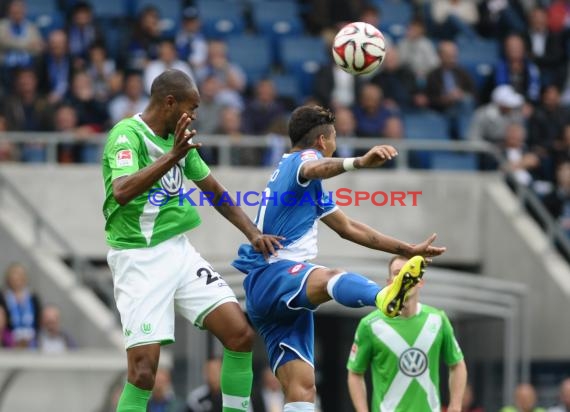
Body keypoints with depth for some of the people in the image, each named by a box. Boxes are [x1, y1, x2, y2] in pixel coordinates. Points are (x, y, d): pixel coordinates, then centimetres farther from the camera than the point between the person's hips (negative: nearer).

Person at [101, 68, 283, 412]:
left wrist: (254, 234, 12)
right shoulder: (127, 134, -13)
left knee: (241, 334, -4)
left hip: (178, 251, 7)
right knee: (144, 368, -15)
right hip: (139, 258, -7)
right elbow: (121, 192, -32)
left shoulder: (178, 139, 11)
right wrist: (173, 156, -40)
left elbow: (217, 193, 22)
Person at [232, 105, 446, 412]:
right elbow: (314, 169, -28)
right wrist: (359, 162, -48)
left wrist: (408, 249, 37)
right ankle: (385, 298, -77)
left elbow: (348, 228, 38)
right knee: (331, 278, -43)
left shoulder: (286, 169, 31)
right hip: (273, 274, -11)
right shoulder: (304, 157, 1)